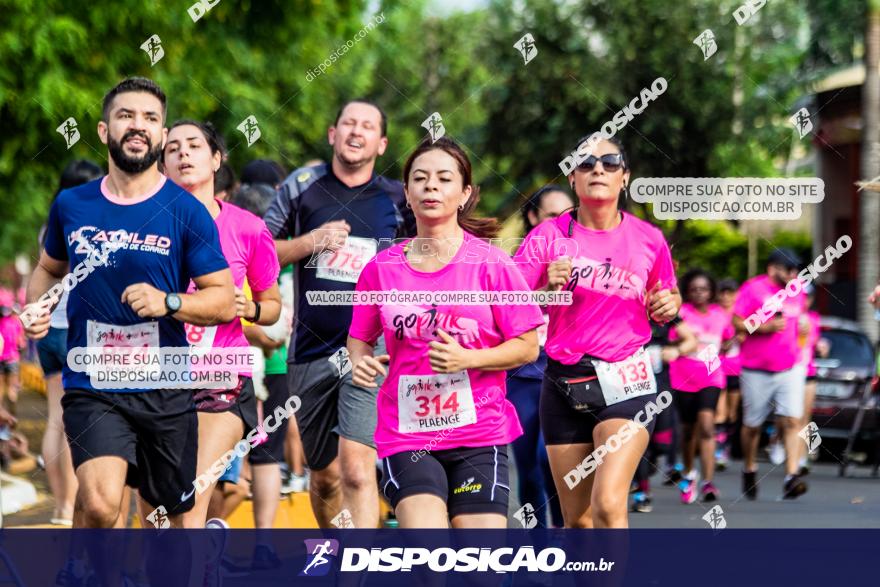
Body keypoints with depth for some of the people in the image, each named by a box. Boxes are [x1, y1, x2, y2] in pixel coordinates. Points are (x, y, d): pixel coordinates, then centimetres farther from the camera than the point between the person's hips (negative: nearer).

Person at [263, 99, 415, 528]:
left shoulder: (398, 200, 4)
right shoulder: (302, 186, 6)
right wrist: (310, 242, -9)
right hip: (311, 353, 3)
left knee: (356, 469, -19)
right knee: (324, 476, 13)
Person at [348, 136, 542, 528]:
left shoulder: (490, 263, -3)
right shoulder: (382, 268, 3)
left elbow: (527, 346, -1)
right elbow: (359, 337, 16)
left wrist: (466, 359, -16)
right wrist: (360, 362, -7)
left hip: (479, 434, 0)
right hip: (406, 435, 0)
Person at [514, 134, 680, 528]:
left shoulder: (648, 240, 3)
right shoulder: (548, 237, 1)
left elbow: (666, 300, 20)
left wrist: (668, 305, -2)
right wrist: (548, 289, -19)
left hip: (626, 381, -2)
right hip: (564, 384, 2)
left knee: (608, 505, -20)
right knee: (577, 520, 6)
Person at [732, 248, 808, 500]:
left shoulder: (797, 290, 11)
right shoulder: (753, 288, -6)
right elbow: (737, 322, -10)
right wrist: (767, 327, -19)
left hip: (790, 368, 3)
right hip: (757, 370, -3)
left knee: (792, 420, -12)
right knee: (752, 425, 8)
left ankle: (791, 477, -17)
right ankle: (749, 470, 30)